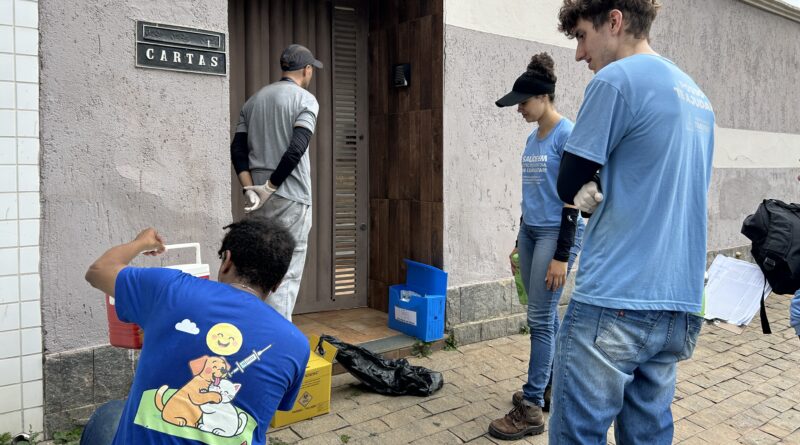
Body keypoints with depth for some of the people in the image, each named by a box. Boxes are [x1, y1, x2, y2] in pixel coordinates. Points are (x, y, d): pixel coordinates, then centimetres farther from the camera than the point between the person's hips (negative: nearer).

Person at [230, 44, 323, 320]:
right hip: (291, 198, -6)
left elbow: (237, 149, 6)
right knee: (286, 274, -2)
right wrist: (270, 186, -12)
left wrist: (250, 188, -1)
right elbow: (296, 149, -18)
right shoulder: (305, 99, -4)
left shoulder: (254, 100, 15)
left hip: (259, 198, 6)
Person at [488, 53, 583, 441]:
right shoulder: (532, 139, 12)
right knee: (545, 316, 14)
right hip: (530, 233, 8)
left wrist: (562, 255, -18)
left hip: (556, 234, -8)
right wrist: (520, 242, 20)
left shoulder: (567, 136, -13)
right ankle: (550, 386, 27)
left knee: (540, 318, -6)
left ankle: (531, 409, 1)